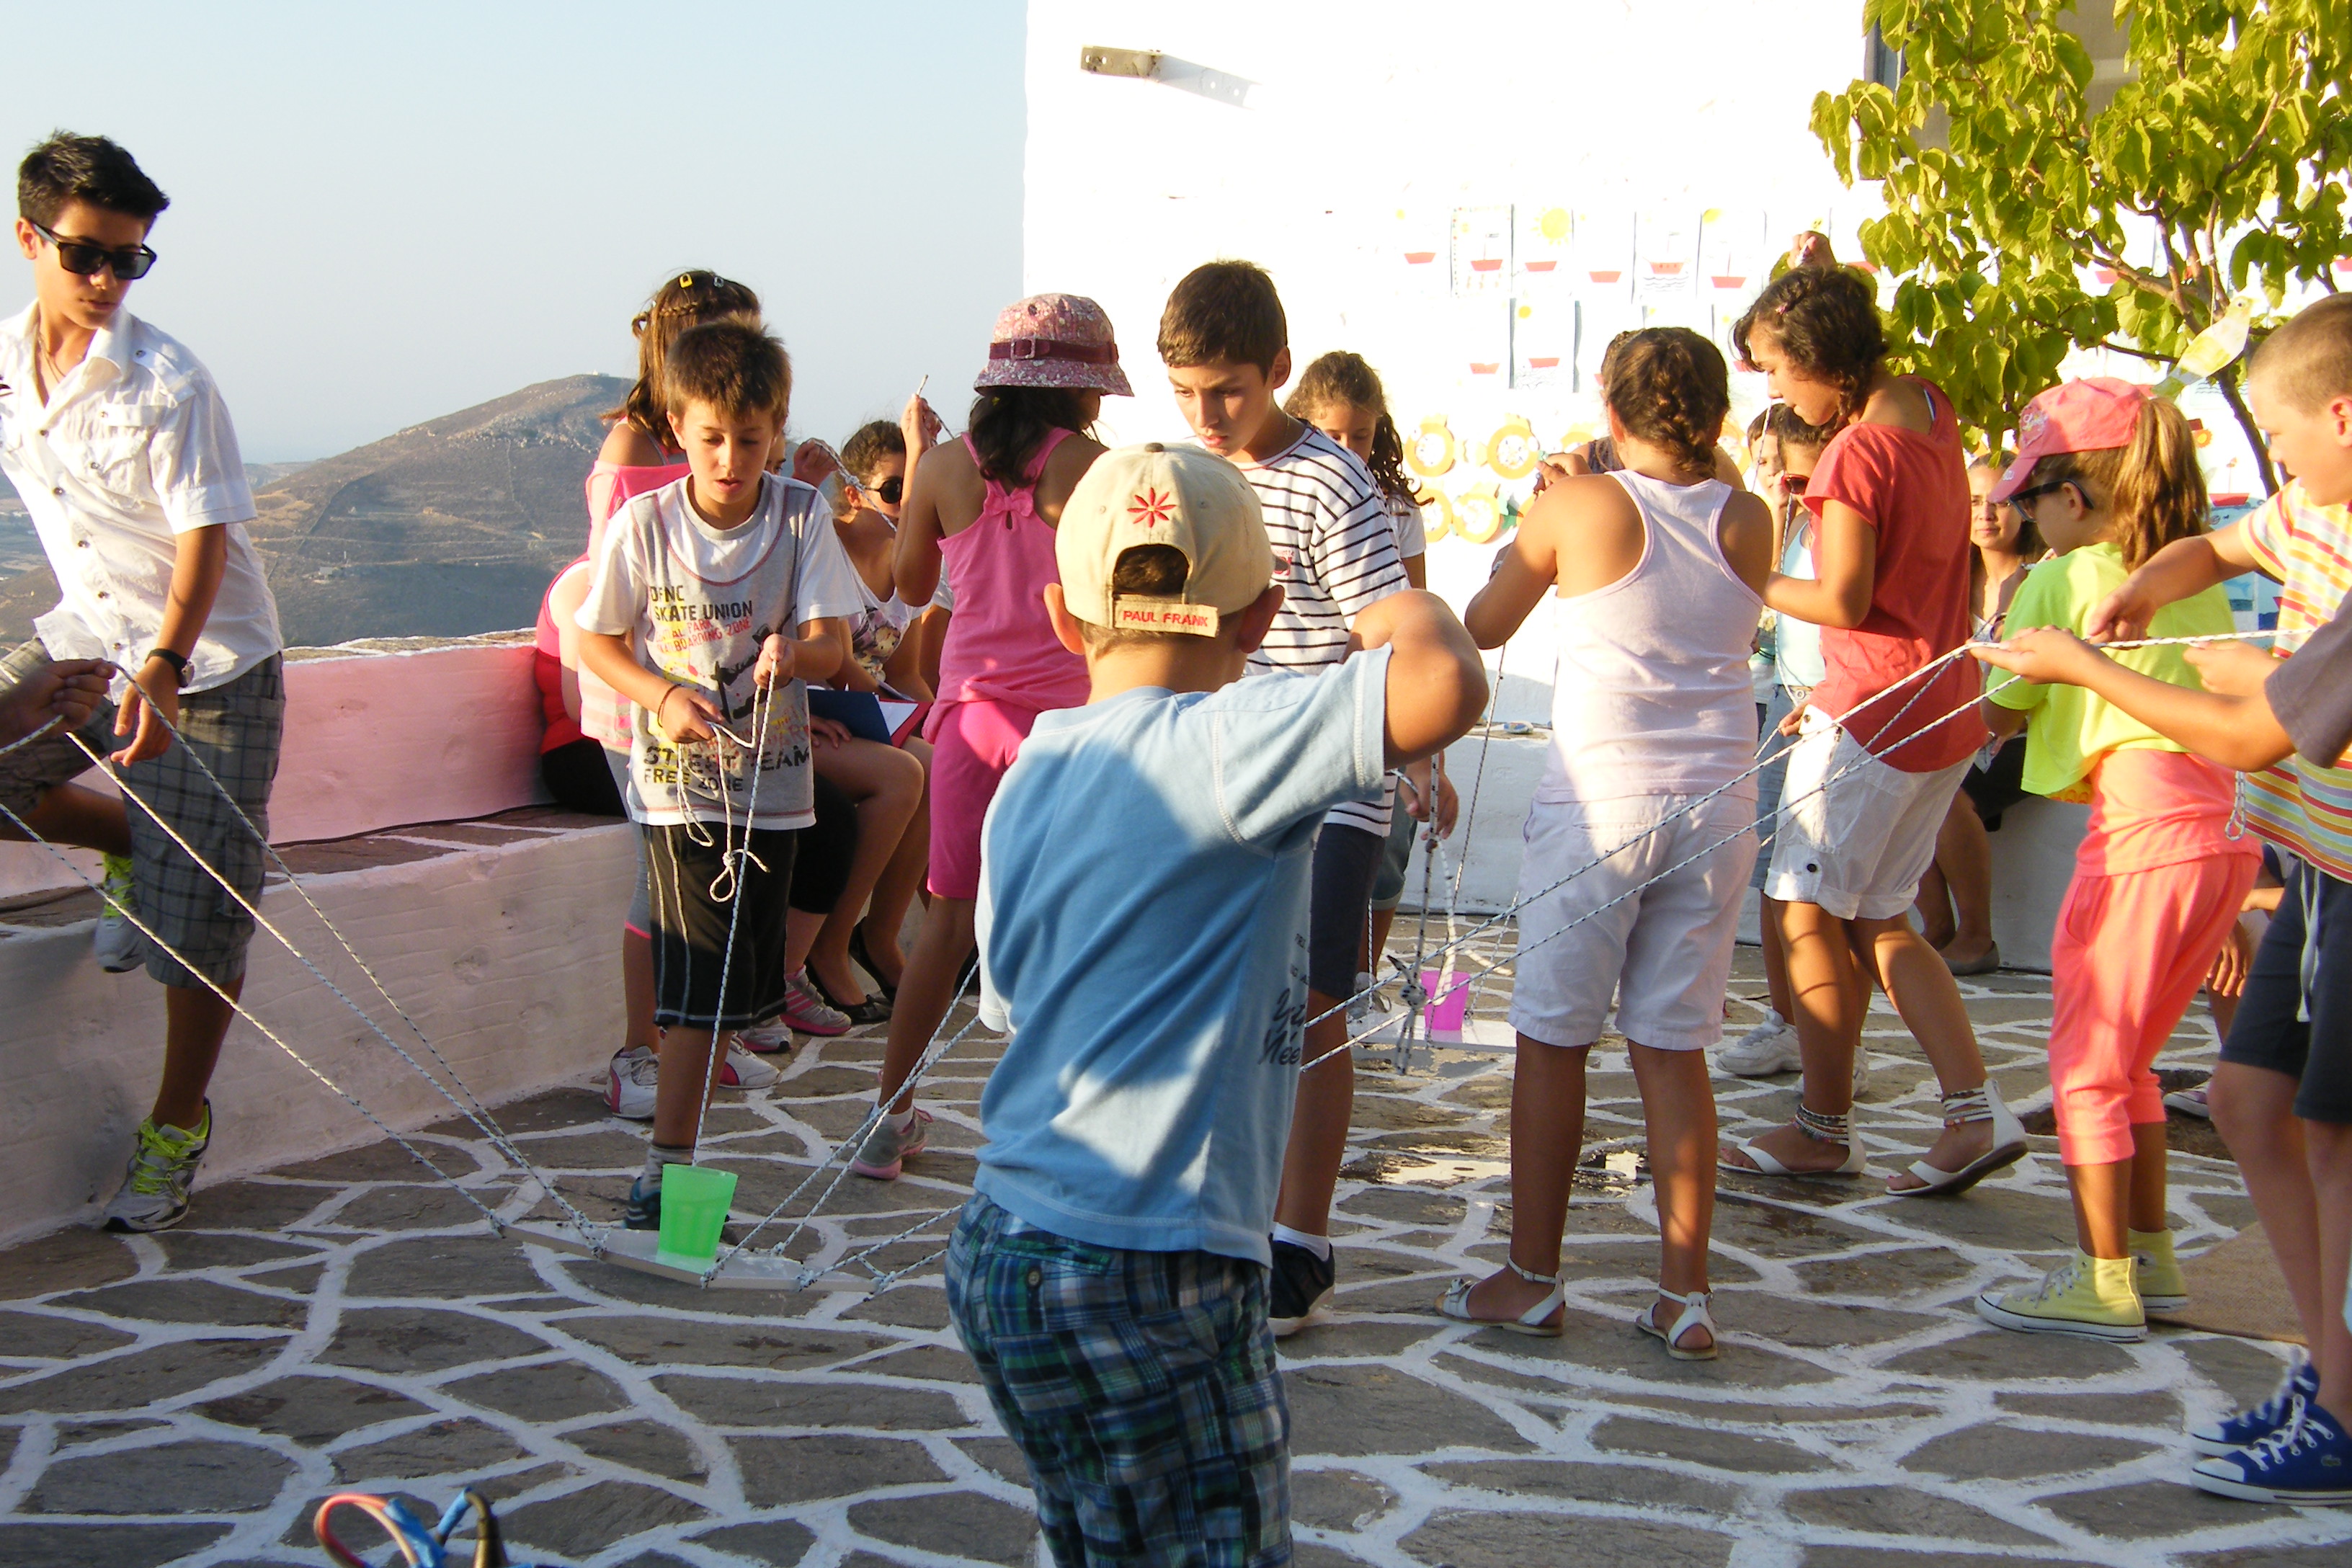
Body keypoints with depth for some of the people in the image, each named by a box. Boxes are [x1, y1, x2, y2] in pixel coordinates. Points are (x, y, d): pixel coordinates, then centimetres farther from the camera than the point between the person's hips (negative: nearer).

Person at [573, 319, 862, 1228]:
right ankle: (667, 1168, -9)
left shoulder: (802, 519, -4)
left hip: (770, 776, 3)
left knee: (743, 975, 12)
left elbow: (832, 641, -9)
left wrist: (795, 652, -32)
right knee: (700, 979, -12)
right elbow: (597, 640, 0)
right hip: (678, 777, -3)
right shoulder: (645, 524, -7)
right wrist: (664, 696, -17)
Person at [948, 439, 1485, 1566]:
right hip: (1145, 1285, -9)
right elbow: (1446, 687, -29)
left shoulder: (1031, 776, 11)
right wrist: (1407, 611, -7)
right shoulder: (1218, 744, -14)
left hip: (1002, 1251, 9)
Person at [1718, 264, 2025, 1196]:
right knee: (1877, 921, 14)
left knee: (1808, 916, 1)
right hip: (1944, 709, 9)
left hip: (1873, 714, -9)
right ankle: (1977, 1114, 8)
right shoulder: (1929, 413, 8)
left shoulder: (1855, 454, -18)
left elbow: (1844, 602, -21)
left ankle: (1824, 1130, 8)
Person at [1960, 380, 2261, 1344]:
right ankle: (2151, 1254, 26)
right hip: (2228, 828, 8)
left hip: (2140, 828, -8)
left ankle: (2103, 1282, 5)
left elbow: (1998, 714, 4)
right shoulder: (2196, 578, 16)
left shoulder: (2063, 581, -3)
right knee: (2129, 1059, 20)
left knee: (2086, 1067, 3)